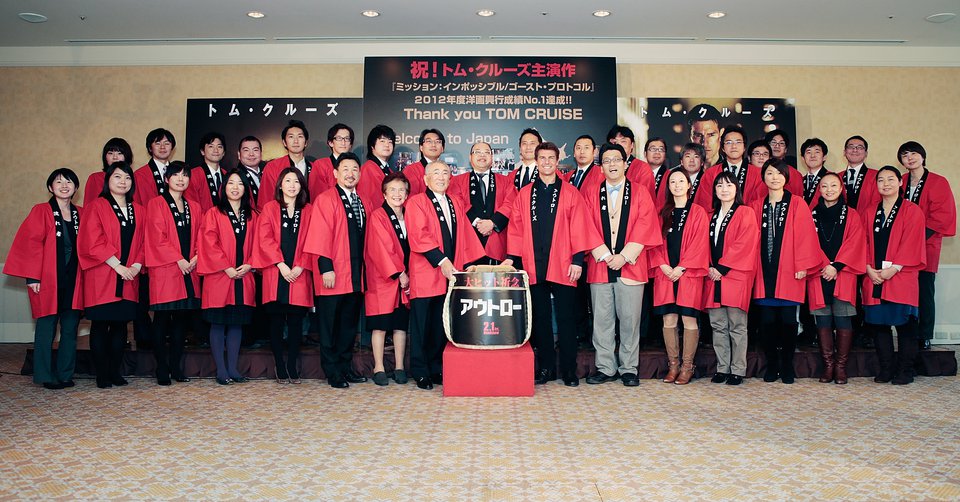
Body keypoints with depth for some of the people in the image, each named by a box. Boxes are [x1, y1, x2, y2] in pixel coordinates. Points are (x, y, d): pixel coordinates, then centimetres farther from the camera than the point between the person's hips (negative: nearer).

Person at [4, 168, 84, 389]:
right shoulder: (41, 211, -1)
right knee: (46, 328, 1)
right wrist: (32, 277, -12)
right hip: (47, 280, -4)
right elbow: (30, 244, -6)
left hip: (73, 280, 4)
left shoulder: (81, 214, 11)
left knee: (70, 329, 6)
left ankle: (65, 374, 16)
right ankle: (45, 376, 10)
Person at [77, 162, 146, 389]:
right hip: (102, 278, -4)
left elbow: (142, 242, 12)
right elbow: (93, 242, -9)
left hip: (129, 279, 4)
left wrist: (136, 265, -5)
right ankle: (102, 374, 6)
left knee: (121, 325, 6)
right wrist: (118, 266, -14)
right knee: (100, 325, 0)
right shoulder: (96, 207, 0)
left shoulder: (138, 210, 14)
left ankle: (115, 371, 14)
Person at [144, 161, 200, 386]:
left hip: (189, 271, 5)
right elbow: (157, 238, -7)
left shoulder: (194, 207, 17)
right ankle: (162, 370, 5)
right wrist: (178, 260, -13)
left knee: (182, 320, 6)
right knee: (162, 320, -1)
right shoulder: (156, 204, 1)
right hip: (164, 270, -5)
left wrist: (195, 258, -3)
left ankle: (176, 367, 14)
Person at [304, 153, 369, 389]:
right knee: (330, 325, 3)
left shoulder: (363, 203, 14)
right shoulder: (325, 199, -6)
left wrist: (364, 268, 10)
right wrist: (326, 268, -19)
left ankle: (346, 366, 25)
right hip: (333, 275, -6)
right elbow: (321, 236, -13)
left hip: (356, 276, 7)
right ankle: (333, 372, 11)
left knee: (350, 323, 13)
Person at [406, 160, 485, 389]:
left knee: (442, 323, 9)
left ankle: (437, 369, 19)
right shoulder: (416, 202, -2)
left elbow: (465, 236, 16)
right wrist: (441, 261, -19)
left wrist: (466, 263, 6)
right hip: (425, 274, -5)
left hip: (450, 274, 5)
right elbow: (418, 235, -13)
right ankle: (421, 372, 10)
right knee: (422, 324, 1)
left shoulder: (456, 204, 17)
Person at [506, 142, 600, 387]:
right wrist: (511, 257, 1)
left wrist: (577, 260, -8)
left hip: (562, 266, -2)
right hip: (534, 266, 2)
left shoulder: (570, 193, 4)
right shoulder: (524, 195, 11)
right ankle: (545, 367, 18)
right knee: (540, 317, 8)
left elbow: (578, 228, -1)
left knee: (565, 318, 2)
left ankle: (569, 369, 12)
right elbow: (516, 229, 9)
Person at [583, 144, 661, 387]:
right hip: (599, 266, 2)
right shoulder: (592, 195, 11)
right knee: (602, 320, 4)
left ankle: (629, 369, 12)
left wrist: (624, 256, -12)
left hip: (630, 266, -1)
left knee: (630, 320, 1)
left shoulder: (640, 193, 6)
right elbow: (588, 229, 2)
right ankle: (606, 368, 13)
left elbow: (644, 227, -3)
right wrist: (605, 255, -10)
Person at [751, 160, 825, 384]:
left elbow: (805, 235, -2)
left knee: (788, 321, -2)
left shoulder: (797, 204, 3)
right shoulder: (757, 206, 12)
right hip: (765, 273, 2)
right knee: (767, 321, 1)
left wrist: (803, 265, -9)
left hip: (789, 273, -2)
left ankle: (787, 366, 12)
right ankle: (771, 366, 13)